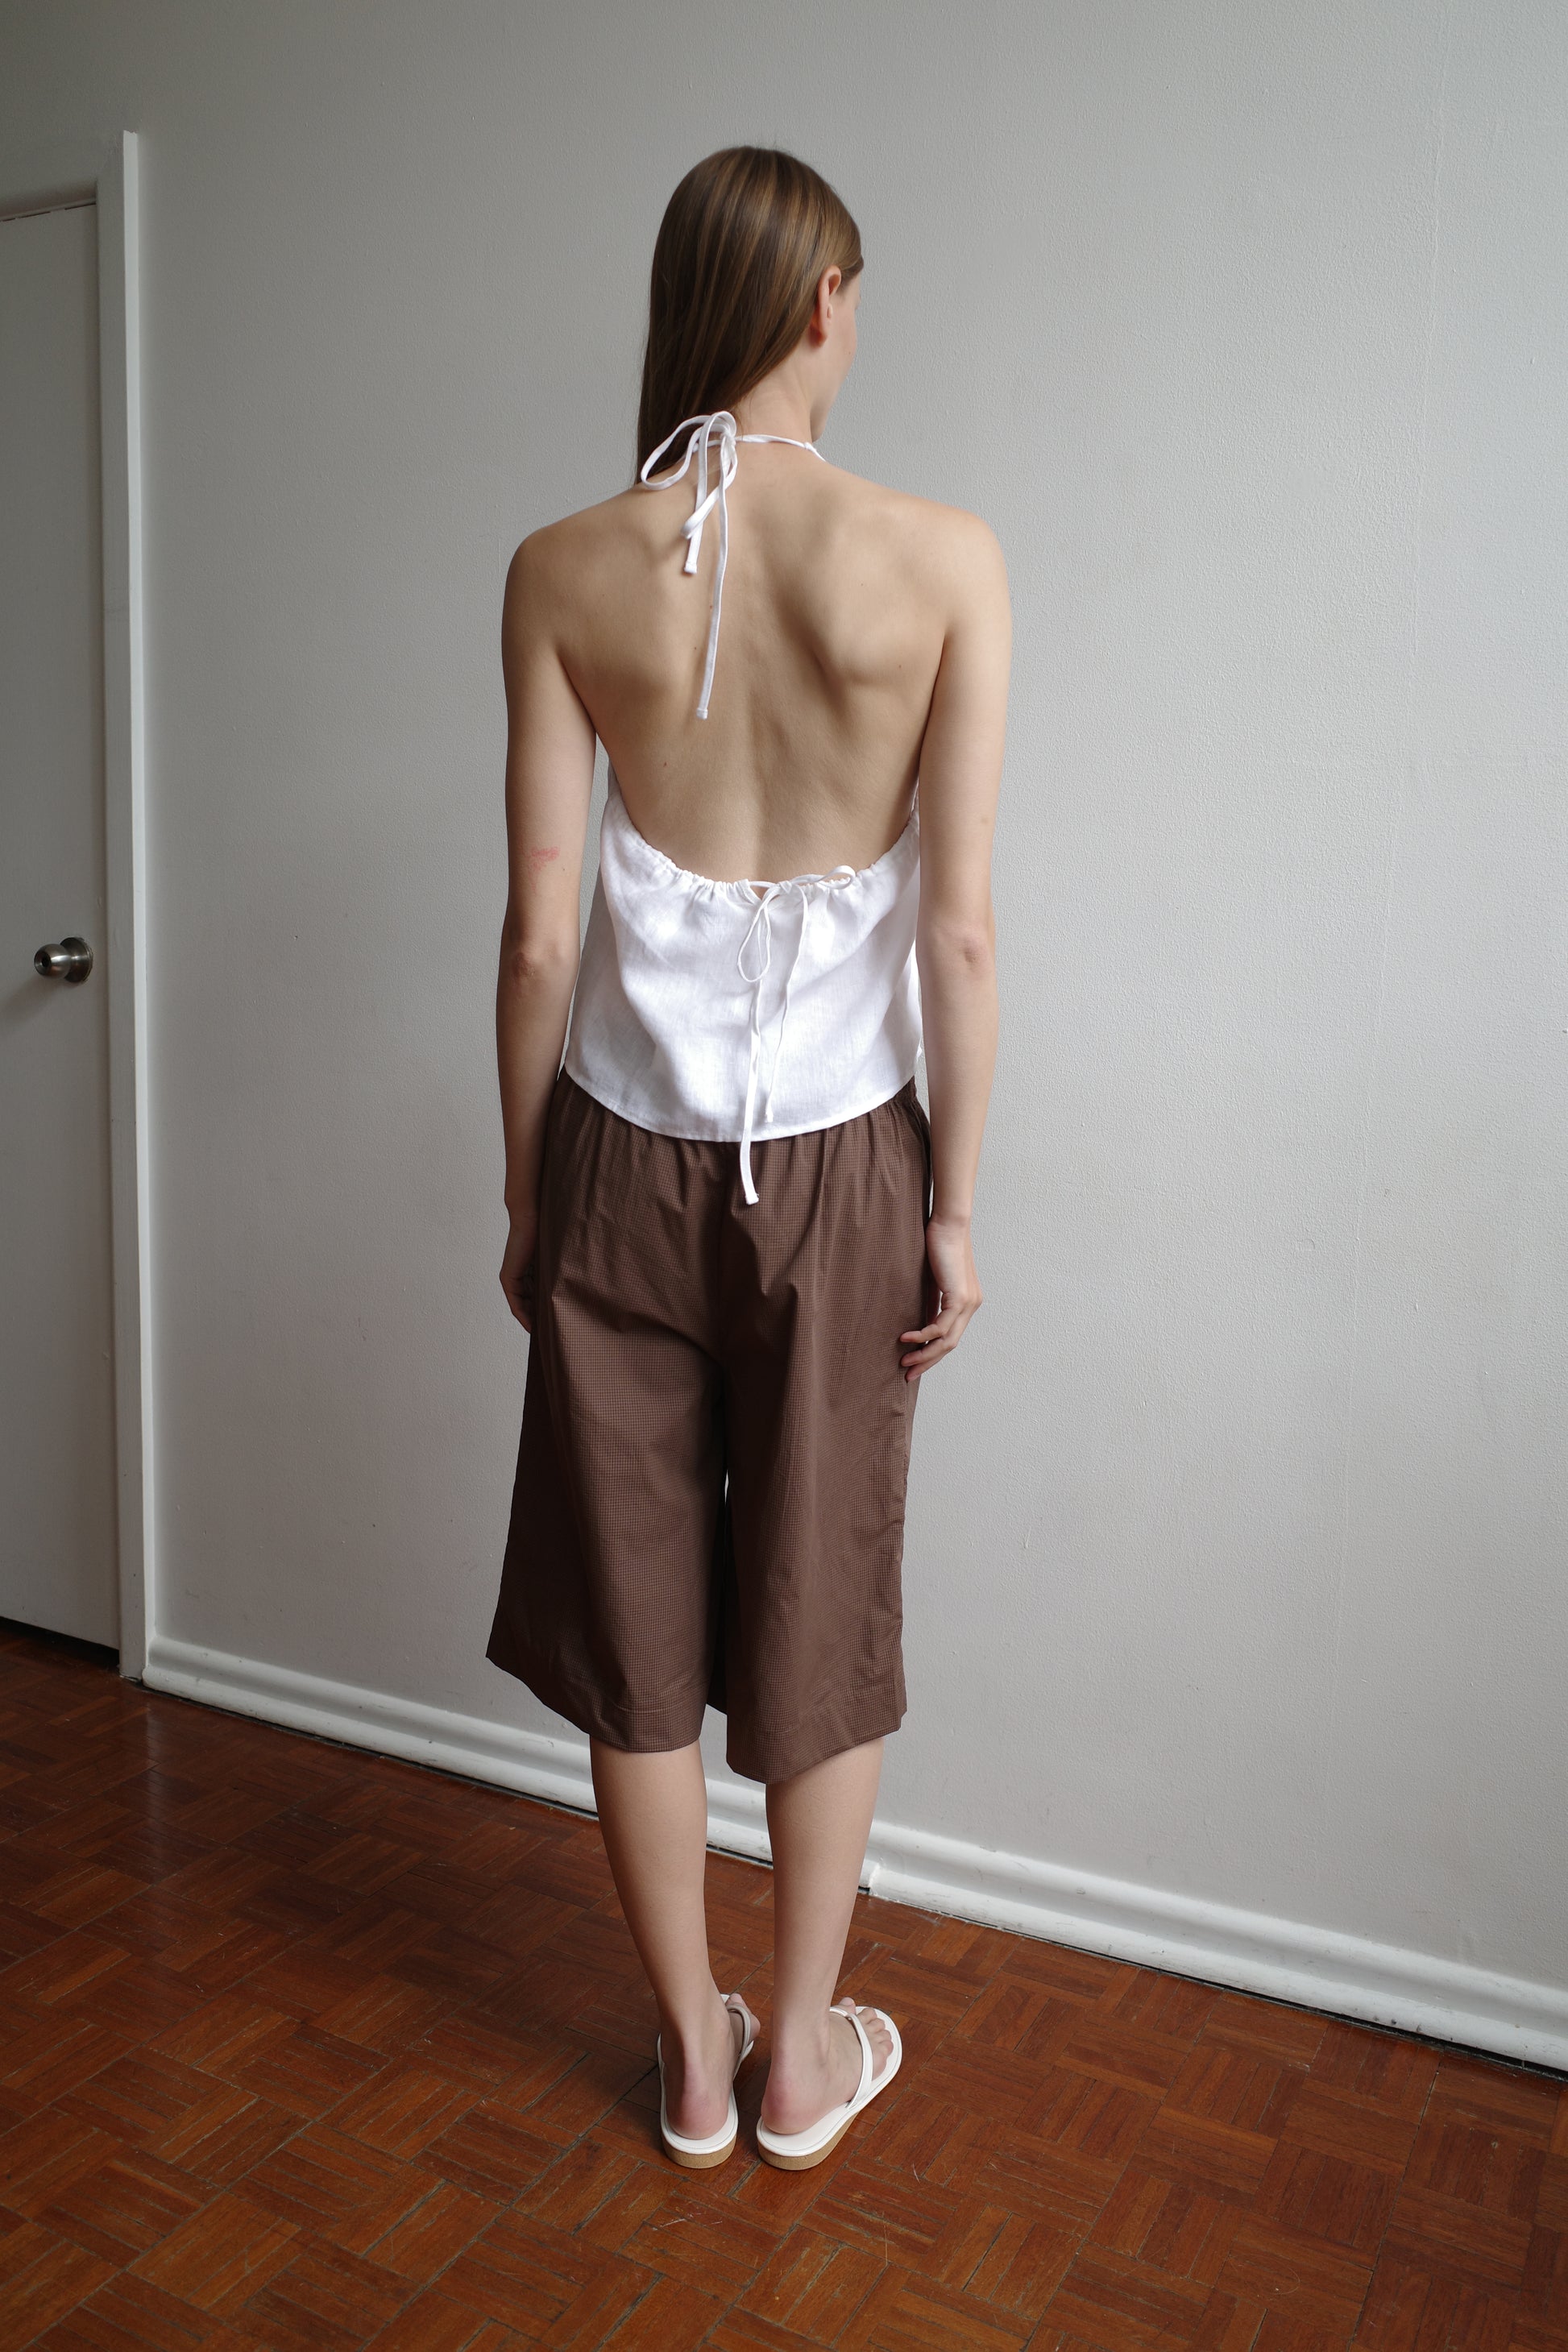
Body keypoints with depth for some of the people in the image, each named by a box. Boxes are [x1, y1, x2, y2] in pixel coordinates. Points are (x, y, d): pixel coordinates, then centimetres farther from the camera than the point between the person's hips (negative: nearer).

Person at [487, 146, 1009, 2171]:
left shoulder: (564, 571, -5)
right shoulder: (942, 563, -9)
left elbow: (540, 934, -5)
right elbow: (957, 927, -10)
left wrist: (523, 1194, 6)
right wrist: (954, 1207, 0)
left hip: (627, 1160, 1)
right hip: (837, 1163, 0)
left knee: (637, 1621, 16)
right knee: (820, 1617, 16)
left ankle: (693, 2060, 34)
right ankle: (806, 2061, 34)